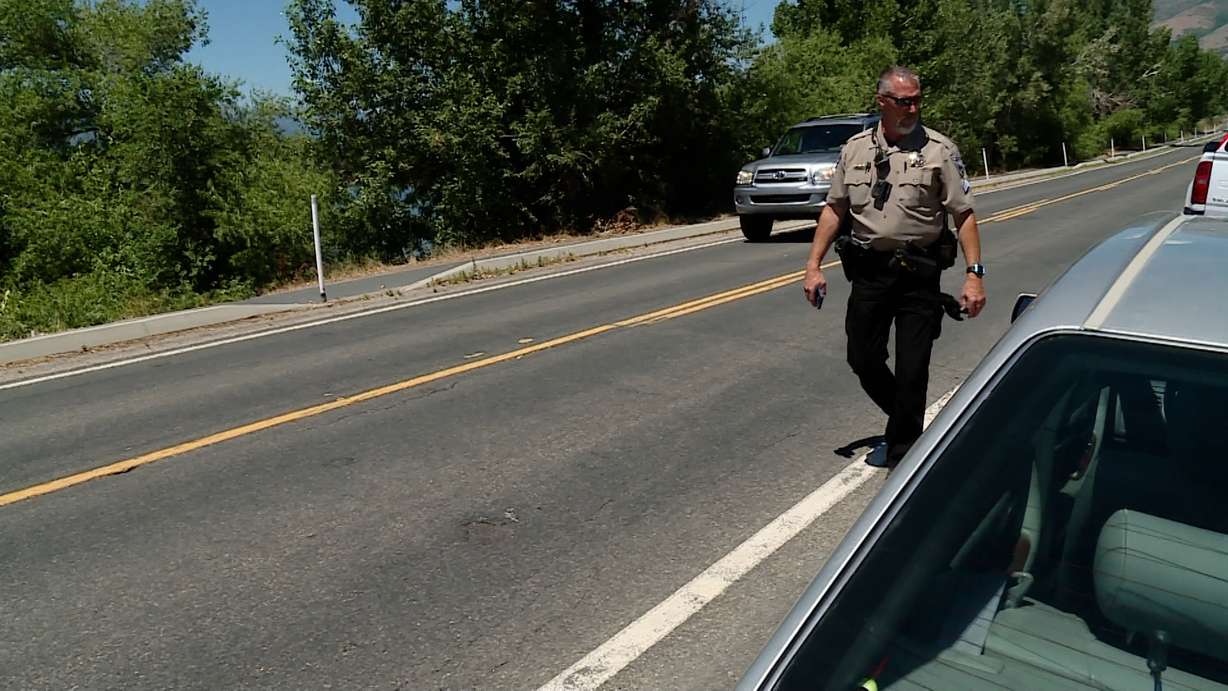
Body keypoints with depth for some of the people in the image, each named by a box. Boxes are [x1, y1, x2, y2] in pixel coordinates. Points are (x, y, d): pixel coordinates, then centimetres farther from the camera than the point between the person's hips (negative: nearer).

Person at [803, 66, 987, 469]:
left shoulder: (938, 149, -3)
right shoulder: (855, 149, 6)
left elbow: (964, 214, -5)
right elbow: (835, 209, 9)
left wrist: (974, 274, -13)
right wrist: (814, 265, 2)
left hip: (919, 274, -3)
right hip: (869, 272, 3)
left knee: (912, 370, 1)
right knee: (862, 359, 10)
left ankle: (902, 453, 18)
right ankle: (907, 422, 37)